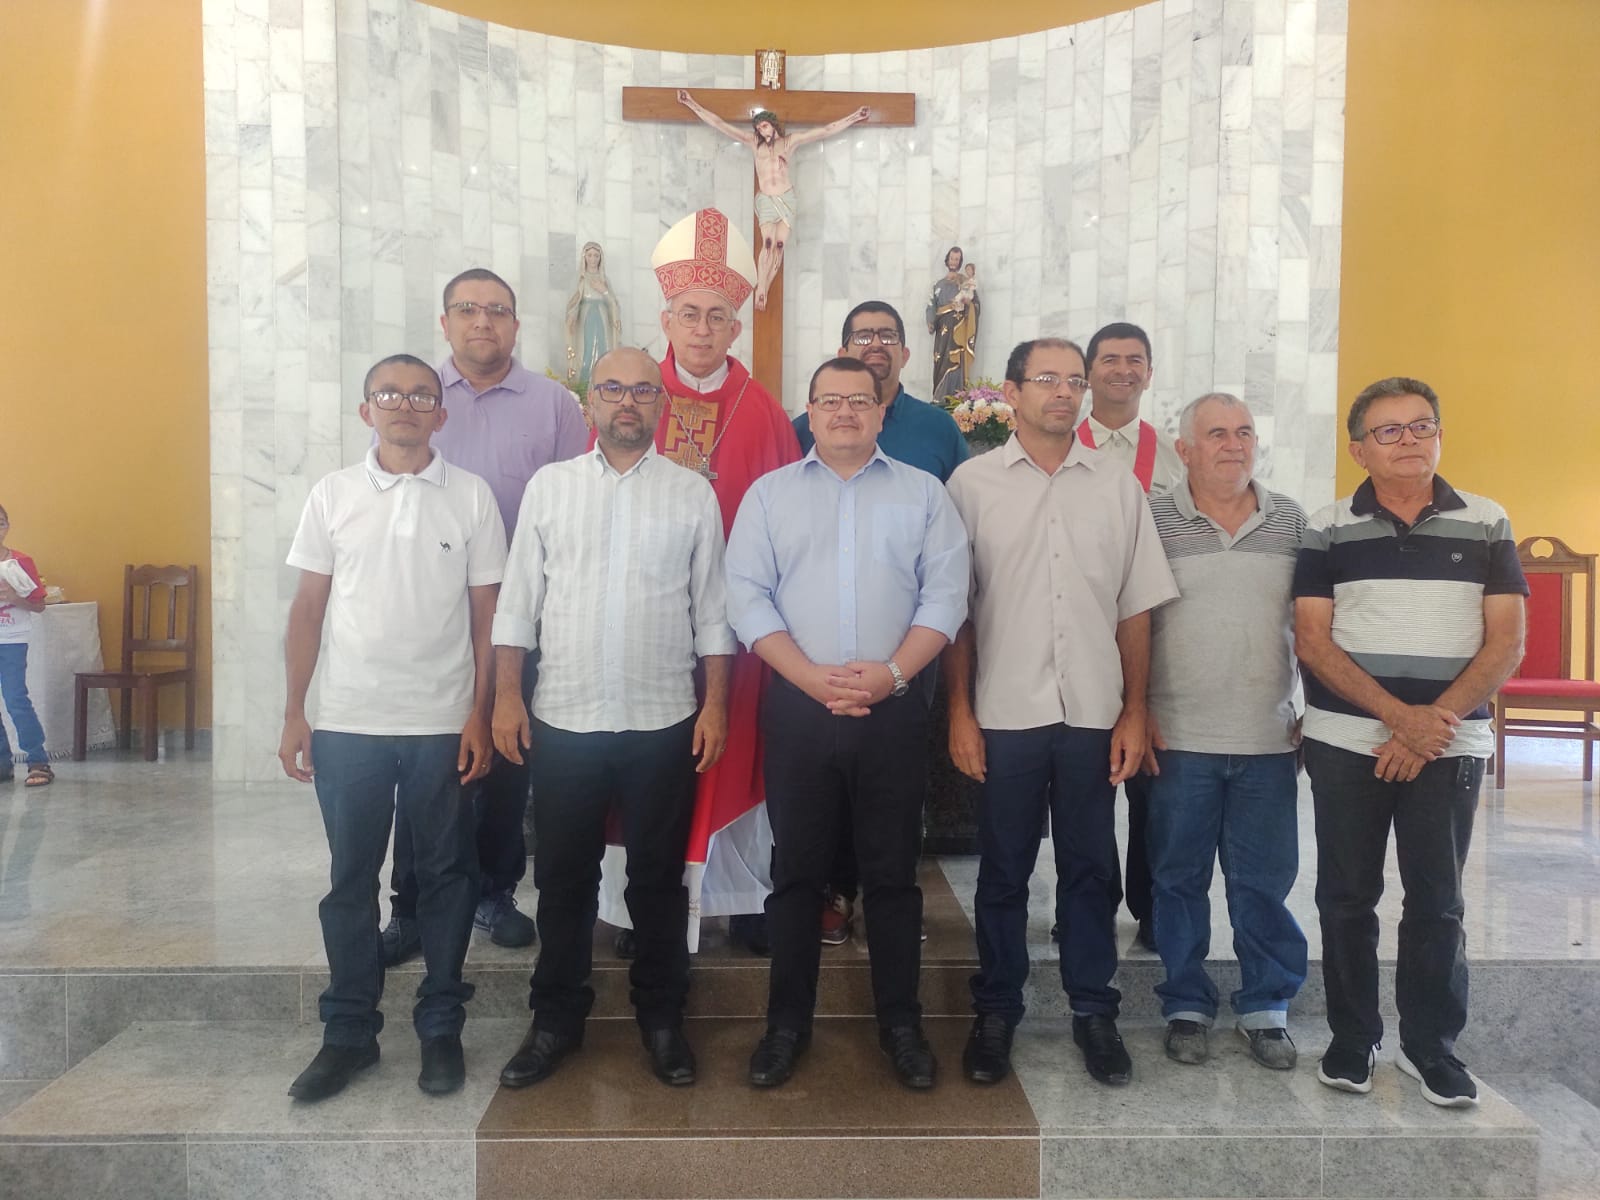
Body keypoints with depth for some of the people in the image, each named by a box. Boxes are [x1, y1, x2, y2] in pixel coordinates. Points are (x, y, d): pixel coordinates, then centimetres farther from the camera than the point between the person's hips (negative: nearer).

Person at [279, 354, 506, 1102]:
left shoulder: (471, 497, 0)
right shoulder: (332, 495, 3)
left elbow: (487, 615, 0)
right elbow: (307, 611, 5)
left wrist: (480, 717, -4)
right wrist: (293, 714, 1)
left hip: (443, 726, -1)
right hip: (346, 725, 1)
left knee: (444, 876, 9)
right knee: (350, 879, 10)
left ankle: (441, 1028, 23)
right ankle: (349, 1031, 25)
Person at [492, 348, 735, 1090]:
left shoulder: (693, 493, 3)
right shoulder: (550, 486, 5)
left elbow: (711, 609, 3)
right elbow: (519, 599, 4)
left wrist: (716, 704, -3)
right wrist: (507, 695, -1)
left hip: (664, 721, -1)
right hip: (563, 719, 1)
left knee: (658, 876, 11)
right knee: (563, 877, 12)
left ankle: (662, 1017, 28)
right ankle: (555, 1019, 29)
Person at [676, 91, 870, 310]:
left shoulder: (790, 141, 6)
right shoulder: (753, 141, 6)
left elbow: (826, 130, 7)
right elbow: (719, 124, 4)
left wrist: (853, 118, 4)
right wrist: (692, 104, 2)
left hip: (786, 198, 1)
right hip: (765, 199, -1)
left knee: (780, 245, -6)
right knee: (768, 243, -18)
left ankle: (764, 293, -2)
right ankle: (760, 293, -18)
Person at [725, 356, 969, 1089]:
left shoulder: (923, 493, 9)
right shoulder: (769, 493, 8)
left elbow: (944, 595, 0)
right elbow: (747, 597, -1)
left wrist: (893, 672, -14)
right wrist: (812, 677, -12)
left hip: (895, 709, 0)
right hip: (797, 708, 0)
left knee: (892, 871, 8)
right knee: (796, 869, 8)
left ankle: (901, 1022, 22)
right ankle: (787, 1022, 22)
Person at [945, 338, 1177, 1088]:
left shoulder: (1118, 486, 7)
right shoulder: (972, 482, 1)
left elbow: (1135, 609, 8)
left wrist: (1135, 711, 3)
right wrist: (959, 711, -4)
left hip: (1093, 713, 2)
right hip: (1003, 713, -1)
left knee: (1090, 869, 11)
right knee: (1002, 870, 9)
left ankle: (1094, 1012, 27)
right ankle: (995, 1013, 25)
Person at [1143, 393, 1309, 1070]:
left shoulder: (1291, 521, 7)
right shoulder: (1153, 520, -2)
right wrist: (1138, 714, -7)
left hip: (1269, 739, 2)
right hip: (1179, 739, -2)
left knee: (1265, 880, 10)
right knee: (1179, 878, 9)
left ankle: (1266, 1007, 27)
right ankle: (1186, 1006, 25)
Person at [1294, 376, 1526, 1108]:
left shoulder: (1487, 525, 5)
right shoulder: (1329, 530, 2)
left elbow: (1506, 644, 0)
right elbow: (1312, 643, -4)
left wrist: (1437, 718, -13)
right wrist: (1399, 716, -14)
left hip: (1450, 743, 1)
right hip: (1346, 742, 0)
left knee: (1436, 901, 6)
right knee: (1347, 896, 7)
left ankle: (1431, 1046, 22)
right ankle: (1351, 1038, 22)